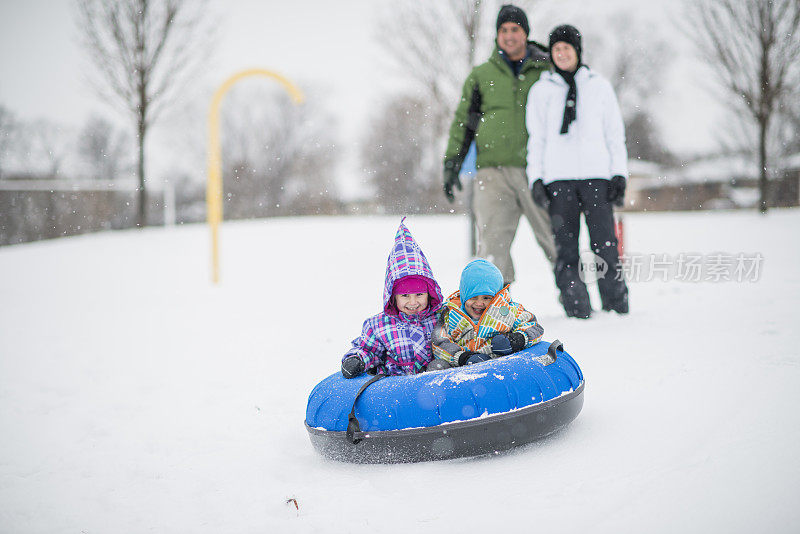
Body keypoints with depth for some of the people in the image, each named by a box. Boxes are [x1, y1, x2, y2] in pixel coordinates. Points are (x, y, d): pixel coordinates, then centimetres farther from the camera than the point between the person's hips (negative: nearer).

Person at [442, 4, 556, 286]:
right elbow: (462, 121, 14)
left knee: (557, 239, 2)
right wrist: (452, 163, 5)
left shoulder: (548, 72, 10)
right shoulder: (480, 75, 13)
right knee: (493, 241, -9)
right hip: (493, 170, 0)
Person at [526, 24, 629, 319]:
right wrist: (536, 179, 1)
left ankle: (617, 305, 3)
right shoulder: (540, 90, 12)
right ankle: (576, 307, 0)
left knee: (605, 243, -6)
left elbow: (615, 134, 12)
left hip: (597, 174, 0)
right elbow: (535, 139, 12)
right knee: (566, 247, -4)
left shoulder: (599, 86, 12)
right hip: (558, 177, 0)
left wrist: (619, 175, 3)